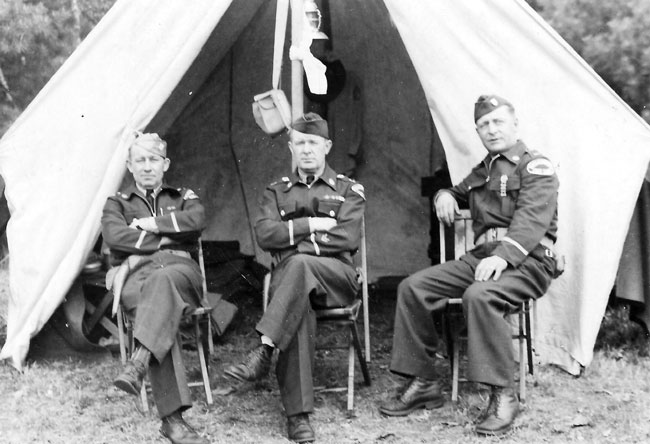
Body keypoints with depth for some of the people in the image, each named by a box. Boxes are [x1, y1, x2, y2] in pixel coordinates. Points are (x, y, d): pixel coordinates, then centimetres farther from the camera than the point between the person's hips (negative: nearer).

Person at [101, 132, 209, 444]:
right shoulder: (117, 203, 23)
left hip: (180, 271, 1)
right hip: (136, 274, -1)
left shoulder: (183, 197, 25)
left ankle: (138, 363, -54)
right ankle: (172, 417, -46)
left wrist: (149, 224, -1)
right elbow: (114, 237, -1)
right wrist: (165, 240, 0)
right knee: (151, 303, -37)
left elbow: (197, 220, -1)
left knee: (162, 280, -40)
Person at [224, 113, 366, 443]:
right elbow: (265, 235, 2)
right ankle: (297, 414, -36)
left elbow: (346, 239, -4)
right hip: (287, 278, 1)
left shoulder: (348, 190, 14)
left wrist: (293, 241, -3)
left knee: (299, 264, -37)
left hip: (335, 277, -1)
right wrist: (312, 224, -6)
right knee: (299, 310, -36)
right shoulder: (277, 192, 20)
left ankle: (263, 352, -39)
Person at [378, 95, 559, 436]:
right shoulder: (482, 171, 22)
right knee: (412, 288, -8)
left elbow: (531, 219, -18)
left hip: (527, 262, -7)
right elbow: (459, 193, 44)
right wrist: (445, 195, 17)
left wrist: (503, 256, -34)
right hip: (480, 256, 8)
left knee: (479, 295, -38)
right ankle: (423, 382, -2)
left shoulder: (535, 167, -2)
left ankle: (503, 397, -26)